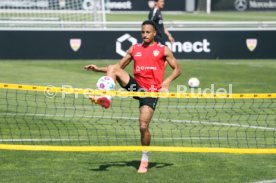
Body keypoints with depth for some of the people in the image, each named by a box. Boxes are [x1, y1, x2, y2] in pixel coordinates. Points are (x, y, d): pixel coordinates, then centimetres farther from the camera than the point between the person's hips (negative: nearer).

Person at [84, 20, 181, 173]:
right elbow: (120, 66, 18)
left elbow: (177, 69, 5)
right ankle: (106, 97, -32)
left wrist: (167, 81, -15)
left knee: (143, 126, -11)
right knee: (112, 68, -16)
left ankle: (145, 159, 7)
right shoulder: (134, 49, 13)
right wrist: (99, 69, 5)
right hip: (136, 85, 4)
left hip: (151, 91, -4)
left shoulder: (162, 50, 3)